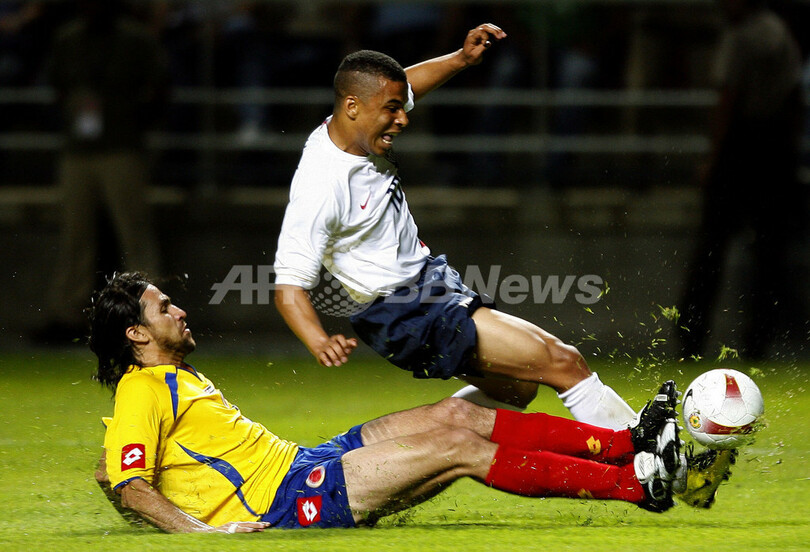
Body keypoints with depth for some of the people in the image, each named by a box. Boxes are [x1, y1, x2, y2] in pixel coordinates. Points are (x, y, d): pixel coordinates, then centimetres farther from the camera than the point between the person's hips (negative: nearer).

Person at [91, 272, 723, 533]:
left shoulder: (180, 379, 21)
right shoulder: (143, 394, -10)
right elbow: (128, 485, -21)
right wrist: (204, 530, -33)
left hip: (304, 465, 10)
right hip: (289, 500, -10)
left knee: (456, 415, 1)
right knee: (462, 447, -15)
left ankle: (628, 442, 0)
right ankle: (639, 484, -14)